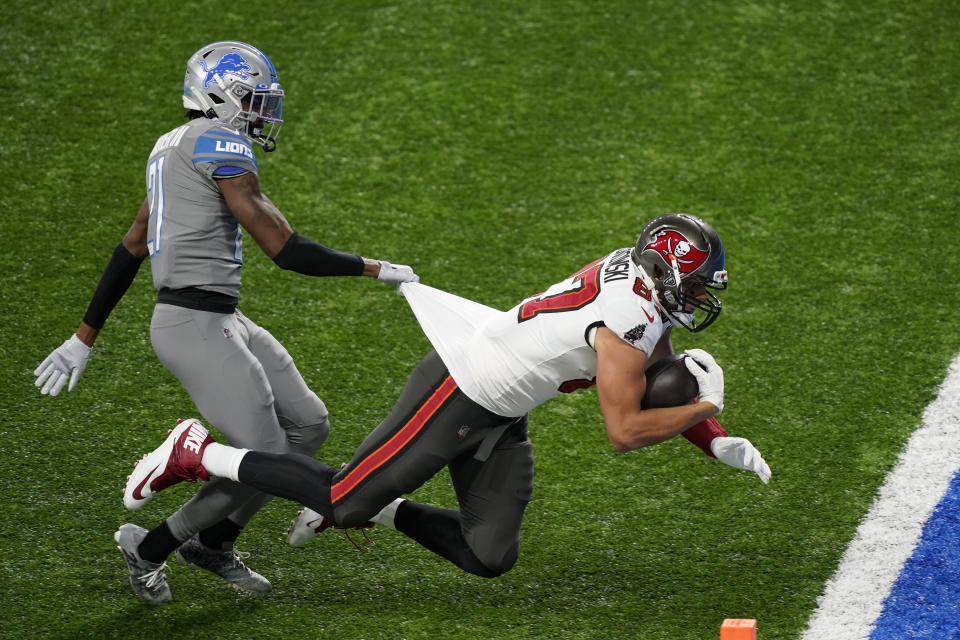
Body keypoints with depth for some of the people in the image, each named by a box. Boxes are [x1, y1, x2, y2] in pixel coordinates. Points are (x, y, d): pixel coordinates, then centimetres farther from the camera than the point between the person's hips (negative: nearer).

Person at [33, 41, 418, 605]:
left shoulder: (175, 149, 17)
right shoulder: (221, 145, -13)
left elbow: (129, 252, 21)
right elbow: (286, 250, -16)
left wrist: (85, 339, 25)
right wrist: (378, 270, -6)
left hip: (220, 320, 10)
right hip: (196, 325, -10)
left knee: (307, 425, 12)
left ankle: (213, 542, 24)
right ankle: (149, 548, 12)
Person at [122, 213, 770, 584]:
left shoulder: (636, 267, 4)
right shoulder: (629, 327, -26)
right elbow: (624, 431, -20)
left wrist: (716, 443, 8)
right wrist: (705, 408, -10)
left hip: (498, 421, 9)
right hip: (457, 396, -9)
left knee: (489, 556, 5)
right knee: (348, 497, -4)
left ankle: (369, 508, 20)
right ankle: (198, 454, 7)